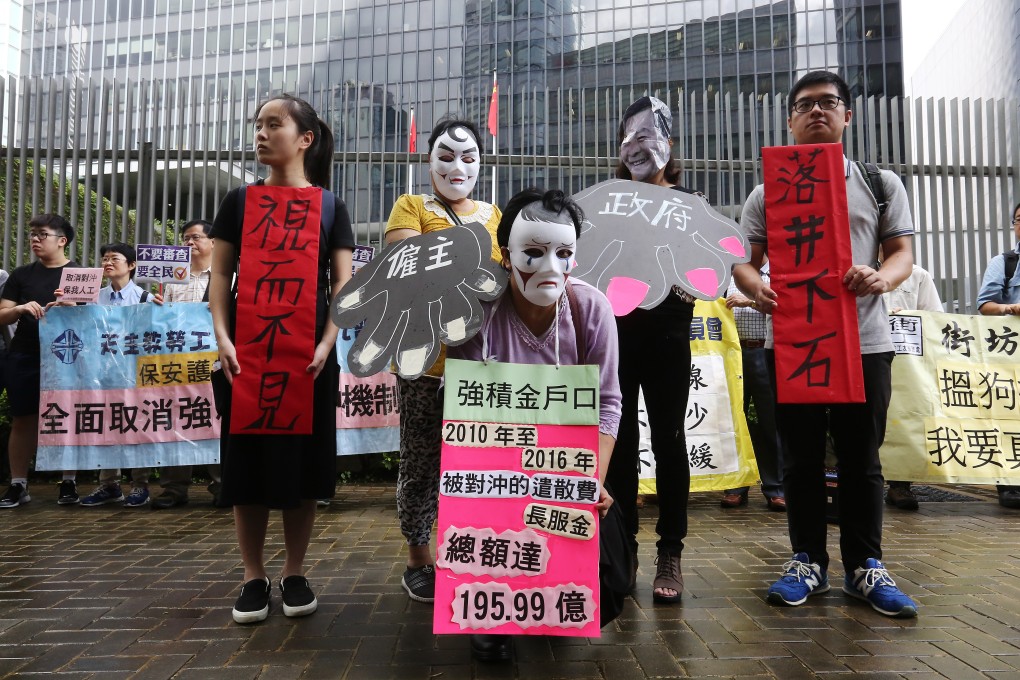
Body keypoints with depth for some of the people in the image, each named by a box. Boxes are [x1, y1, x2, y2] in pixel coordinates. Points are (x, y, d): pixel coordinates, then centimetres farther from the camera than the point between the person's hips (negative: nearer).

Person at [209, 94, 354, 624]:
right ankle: (254, 577, 17)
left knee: (303, 462, 4)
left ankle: (295, 574, 18)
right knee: (246, 462, 3)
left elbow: (342, 282, 2)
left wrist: (327, 343, -11)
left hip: (308, 353, -1)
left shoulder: (329, 206, 7)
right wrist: (223, 338, -9)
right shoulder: (240, 201, 10)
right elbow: (220, 274, 5)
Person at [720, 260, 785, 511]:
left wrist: (750, 301, -14)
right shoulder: (734, 276, 17)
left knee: (769, 423, 1)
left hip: (765, 353, -4)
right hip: (735, 352, 4)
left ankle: (775, 489, 10)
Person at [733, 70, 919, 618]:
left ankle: (865, 567, 19)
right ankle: (808, 562, 19)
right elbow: (745, 261, 3)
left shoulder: (881, 184, 10)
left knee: (862, 459, 6)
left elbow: (902, 253, 6)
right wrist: (756, 288, -20)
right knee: (801, 459, 7)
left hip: (864, 341, 0)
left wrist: (883, 278, -18)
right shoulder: (767, 192, 9)